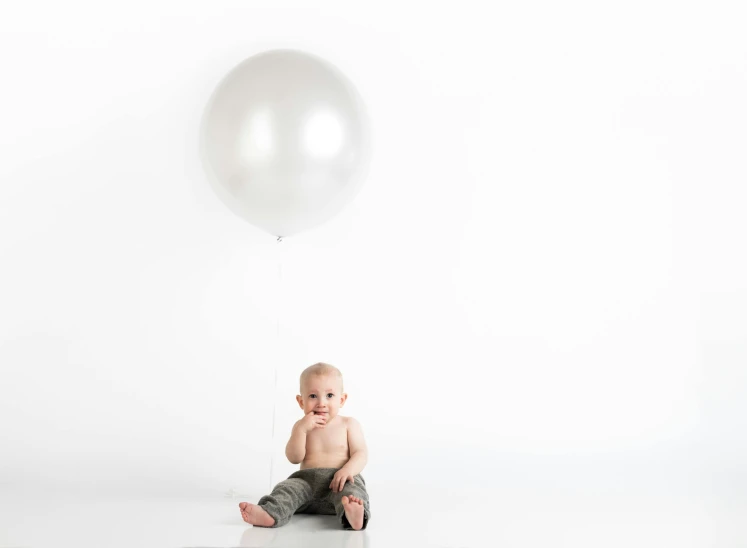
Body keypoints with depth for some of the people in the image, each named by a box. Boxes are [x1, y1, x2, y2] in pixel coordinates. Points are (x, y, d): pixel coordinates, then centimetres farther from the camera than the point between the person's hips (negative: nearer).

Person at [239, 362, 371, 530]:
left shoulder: (349, 424, 8)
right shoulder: (302, 427, 13)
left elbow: (360, 453, -2)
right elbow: (294, 458, 0)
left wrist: (348, 470, -24)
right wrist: (301, 429, -14)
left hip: (339, 481, -3)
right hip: (307, 480, 3)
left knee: (351, 490, -36)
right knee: (289, 488, -26)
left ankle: (352, 514, -68)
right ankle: (269, 514, -52)